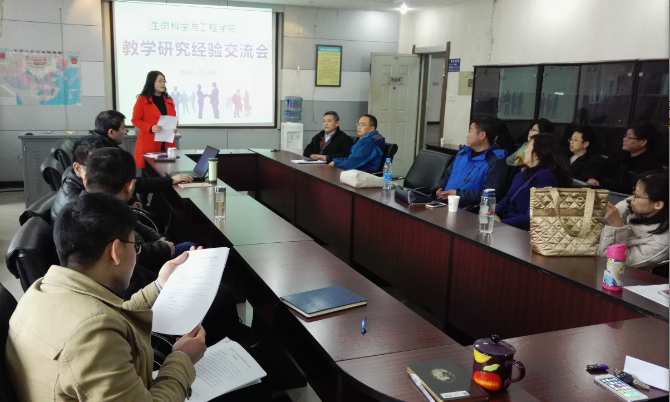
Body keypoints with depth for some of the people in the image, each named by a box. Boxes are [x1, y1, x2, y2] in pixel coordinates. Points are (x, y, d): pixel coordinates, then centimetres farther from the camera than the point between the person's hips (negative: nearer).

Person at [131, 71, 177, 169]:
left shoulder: (169, 100, 13)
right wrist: (150, 128, -17)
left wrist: (174, 128, -2)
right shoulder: (142, 99, 0)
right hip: (149, 144, -4)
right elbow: (135, 120, -2)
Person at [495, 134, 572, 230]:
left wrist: (500, 223, -19)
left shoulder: (546, 177, -15)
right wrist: (493, 214, -4)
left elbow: (531, 218, -19)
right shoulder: (524, 174, 14)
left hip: (519, 230, -8)